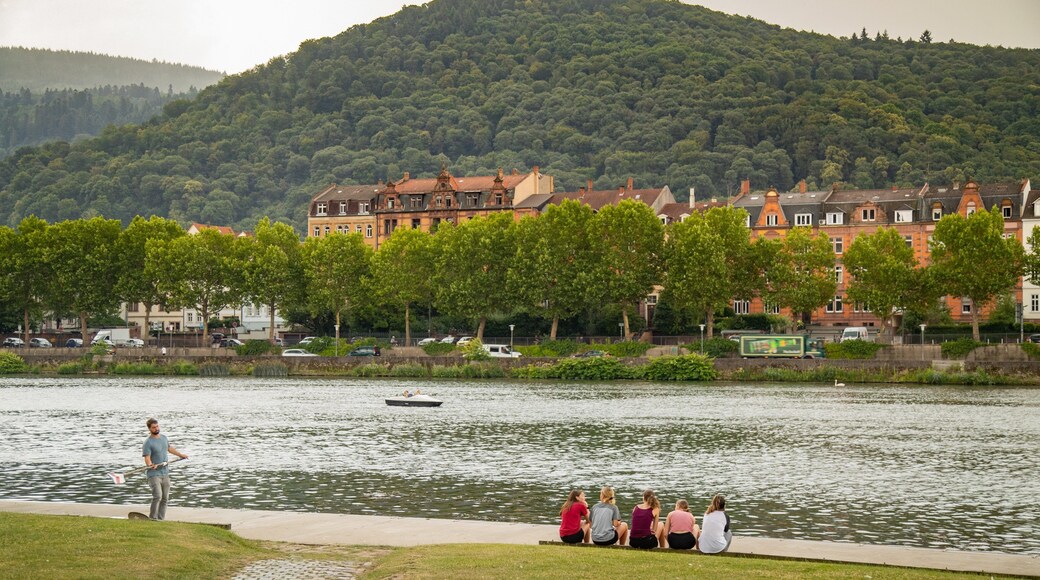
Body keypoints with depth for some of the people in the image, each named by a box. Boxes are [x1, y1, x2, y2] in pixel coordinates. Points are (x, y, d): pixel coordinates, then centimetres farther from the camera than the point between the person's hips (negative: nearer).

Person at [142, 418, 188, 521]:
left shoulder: (163, 437, 11)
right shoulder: (148, 442, -11)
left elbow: (169, 448, 31)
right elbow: (147, 458, -18)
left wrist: (181, 455, 41)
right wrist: (150, 465, -38)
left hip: (165, 473, 7)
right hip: (154, 474, -7)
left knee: (165, 498, 7)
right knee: (158, 496, -21)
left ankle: (161, 518, 14)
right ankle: (152, 518, -11)